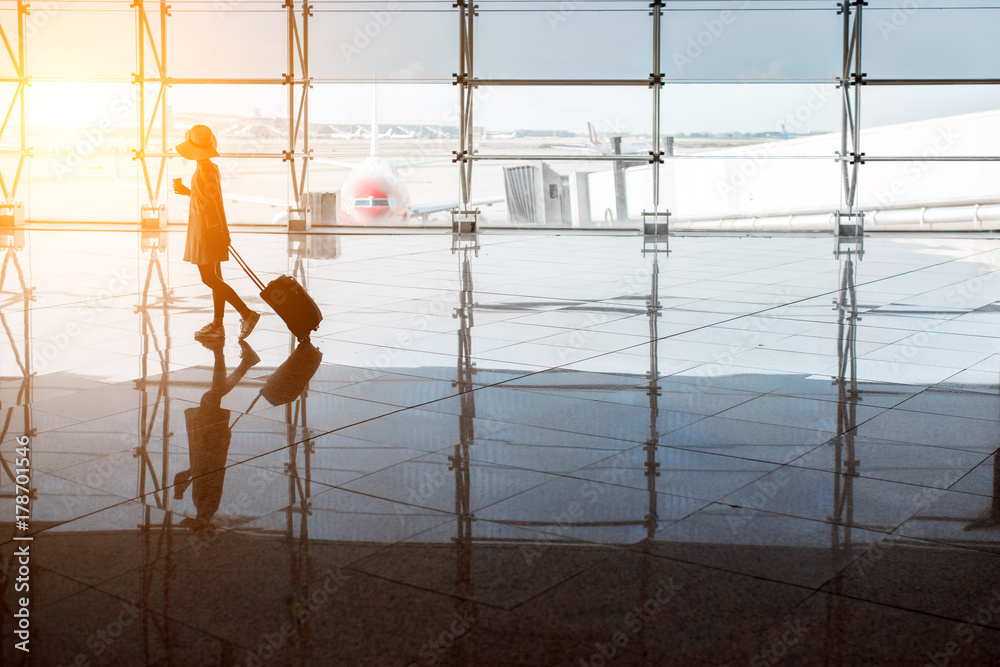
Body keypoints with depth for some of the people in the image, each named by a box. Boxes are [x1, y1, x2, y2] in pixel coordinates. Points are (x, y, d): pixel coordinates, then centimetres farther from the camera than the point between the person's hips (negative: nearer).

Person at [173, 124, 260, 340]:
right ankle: (217, 324, 14)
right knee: (214, 278, 10)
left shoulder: (204, 170, -16)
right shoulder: (211, 168, 13)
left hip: (207, 231, -10)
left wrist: (223, 231, -25)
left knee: (209, 278, -9)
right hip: (209, 231, 10)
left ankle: (247, 314, -11)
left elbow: (216, 200, -22)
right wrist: (187, 191, 21)